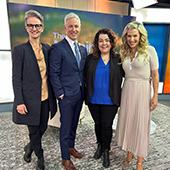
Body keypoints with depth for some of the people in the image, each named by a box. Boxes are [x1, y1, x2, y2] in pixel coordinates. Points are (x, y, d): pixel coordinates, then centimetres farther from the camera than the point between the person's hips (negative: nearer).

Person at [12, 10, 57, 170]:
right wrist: (19, 102, -13)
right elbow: (16, 78, -8)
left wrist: (54, 94, 10)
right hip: (30, 99, -4)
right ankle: (40, 157, 39)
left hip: (46, 98, 5)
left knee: (42, 128, 17)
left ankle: (29, 147, 48)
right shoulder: (19, 50, -7)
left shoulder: (47, 48, 7)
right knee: (34, 130, 11)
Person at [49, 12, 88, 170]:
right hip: (66, 95, -6)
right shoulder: (57, 48, -11)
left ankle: (71, 147, 44)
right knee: (65, 126, 7)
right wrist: (60, 94, -14)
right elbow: (54, 74, -13)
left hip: (79, 93, 7)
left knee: (74, 123, 21)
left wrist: (84, 90, 8)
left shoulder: (82, 49, 11)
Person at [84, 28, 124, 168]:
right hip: (93, 100, 2)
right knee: (98, 123, 19)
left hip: (110, 101, -2)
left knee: (107, 125, 8)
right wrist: (87, 94, 0)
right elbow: (86, 77, 4)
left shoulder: (118, 59, -3)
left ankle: (106, 151, 33)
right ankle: (100, 145, 44)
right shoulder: (91, 58, 0)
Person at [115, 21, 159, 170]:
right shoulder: (124, 52, 7)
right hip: (127, 90, 4)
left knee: (141, 125, 5)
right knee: (127, 122, 12)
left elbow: (155, 75, -4)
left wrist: (155, 96, -5)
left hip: (142, 90, -4)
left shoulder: (149, 50, -6)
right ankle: (130, 152, 34)